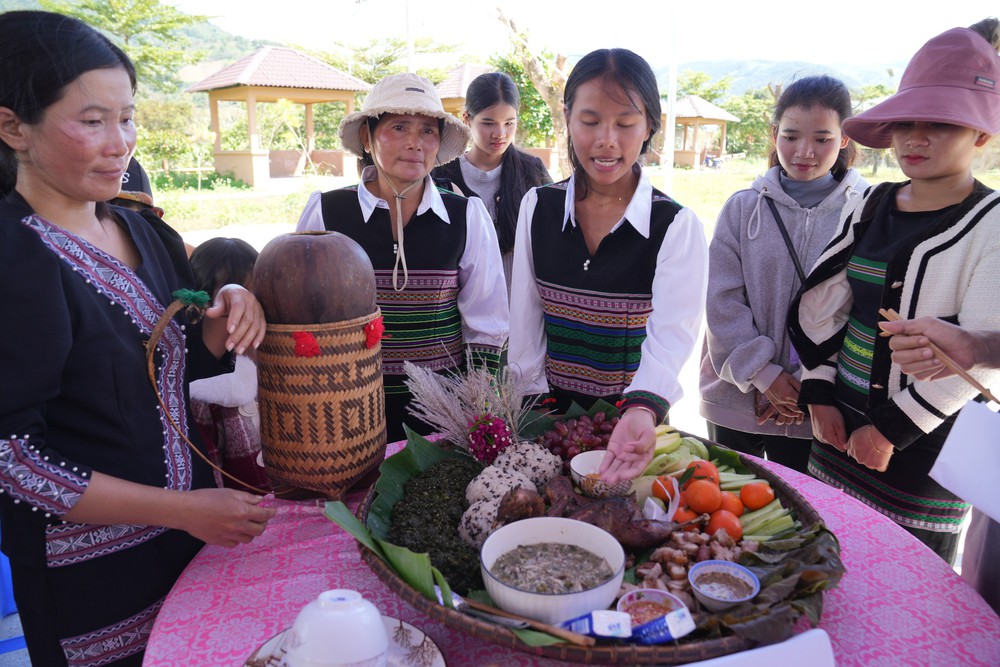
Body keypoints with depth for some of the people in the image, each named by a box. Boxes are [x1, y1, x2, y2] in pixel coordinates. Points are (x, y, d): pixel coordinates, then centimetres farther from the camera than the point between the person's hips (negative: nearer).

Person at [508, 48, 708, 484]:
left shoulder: (676, 226, -12)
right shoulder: (538, 208, -3)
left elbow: (671, 335, -23)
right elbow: (525, 321, 0)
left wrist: (642, 411, -41)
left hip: (636, 414, -2)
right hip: (551, 411, 2)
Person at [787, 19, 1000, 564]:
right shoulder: (871, 207, 6)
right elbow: (818, 303, 6)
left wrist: (893, 429, -15)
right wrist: (819, 394, -1)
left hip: (927, 448, -5)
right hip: (840, 428, 5)